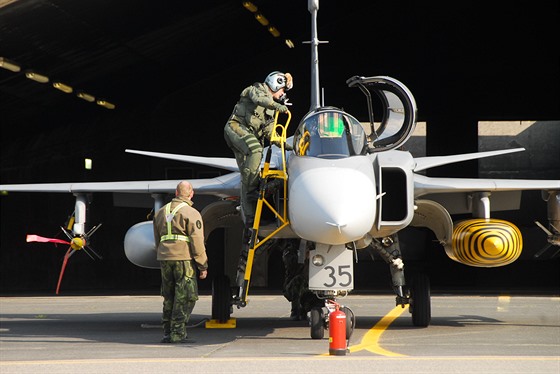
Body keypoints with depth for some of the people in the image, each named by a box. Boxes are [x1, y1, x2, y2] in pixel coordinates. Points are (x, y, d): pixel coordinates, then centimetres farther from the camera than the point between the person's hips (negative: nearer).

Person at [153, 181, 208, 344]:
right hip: (184, 257, -6)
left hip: (164, 257, 6)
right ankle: (178, 333, -8)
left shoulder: (161, 212, 17)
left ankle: (167, 332, 14)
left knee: (169, 297, 14)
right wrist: (203, 265, -4)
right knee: (185, 298, -3)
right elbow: (197, 242, -9)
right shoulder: (191, 213, -6)